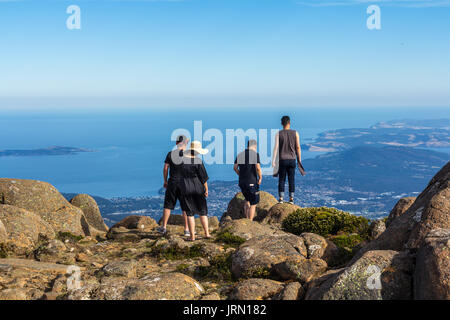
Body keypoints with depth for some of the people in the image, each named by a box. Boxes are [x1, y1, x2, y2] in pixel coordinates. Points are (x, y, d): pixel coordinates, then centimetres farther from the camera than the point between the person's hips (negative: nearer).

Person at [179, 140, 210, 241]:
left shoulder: (182, 159, -3)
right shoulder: (198, 161, -11)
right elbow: (203, 177, -10)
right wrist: (206, 189, -2)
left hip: (186, 188, 2)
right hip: (198, 188, -2)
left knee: (190, 213, 5)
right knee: (203, 211, 12)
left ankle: (192, 236, 4)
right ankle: (206, 233, 11)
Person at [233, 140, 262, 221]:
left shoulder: (240, 155, 9)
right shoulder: (255, 154, -9)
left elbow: (235, 168, 8)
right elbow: (258, 168, -18)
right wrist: (260, 178, -4)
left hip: (241, 182, 6)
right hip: (252, 182, -6)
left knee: (247, 200, 25)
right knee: (253, 204, 4)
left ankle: (247, 219, 24)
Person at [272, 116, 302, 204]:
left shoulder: (278, 134, -3)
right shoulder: (295, 133, 0)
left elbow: (276, 147, -9)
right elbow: (298, 147, 0)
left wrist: (273, 160, -10)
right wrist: (299, 160, 6)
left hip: (282, 160, -1)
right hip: (292, 160, 1)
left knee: (281, 179, 4)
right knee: (291, 180, 5)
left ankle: (281, 198, 1)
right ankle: (291, 199, 5)